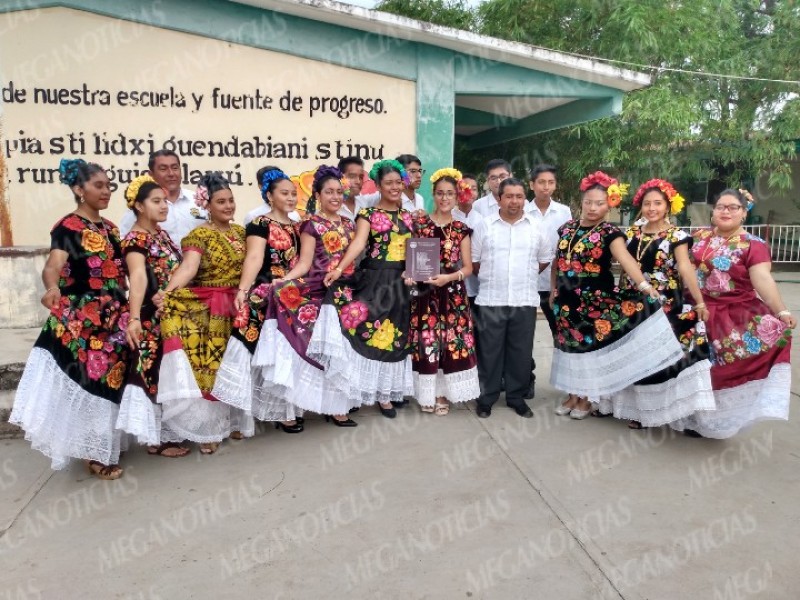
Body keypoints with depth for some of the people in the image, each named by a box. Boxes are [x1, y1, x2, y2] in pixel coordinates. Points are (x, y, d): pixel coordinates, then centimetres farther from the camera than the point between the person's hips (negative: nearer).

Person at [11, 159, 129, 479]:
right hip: (80, 319, -7)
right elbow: (53, 265, -26)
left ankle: (101, 446, 25)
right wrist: (52, 288, -46)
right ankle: (93, 453, 8)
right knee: (84, 380, -4)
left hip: (113, 317, 7)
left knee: (108, 380, 12)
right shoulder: (67, 227, -10)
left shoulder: (110, 227, 13)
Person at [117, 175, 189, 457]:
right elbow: (138, 276, -33)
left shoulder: (161, 234, 11)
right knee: (155, 372, -3)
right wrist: (134, 318, -43)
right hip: (152, 318, -9)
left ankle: (168, 432, 29)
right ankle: (158, 439, 9)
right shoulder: (135, 239, -15)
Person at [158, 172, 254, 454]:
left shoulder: (240, 231, 12)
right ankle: (208, 428, 5)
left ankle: (233, 420, 20)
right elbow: (188, 267, -21)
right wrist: (166, 292, -36)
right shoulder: (199, 235, -5)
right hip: (207, 310, -4)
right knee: (208, 365, -6)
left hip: (238, 307, 5)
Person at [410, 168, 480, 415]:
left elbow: (468, 267, 3)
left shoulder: (461, 230, 5)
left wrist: (448, 277, -14)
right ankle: (428, 394, 14)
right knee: (426, 341, 0)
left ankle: (443, 394, 15)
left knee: (451, 341, 2)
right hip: (425, 292, -1)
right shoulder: (419, 224, 4)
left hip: (453, 293, 1)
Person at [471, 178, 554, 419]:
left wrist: (524, 276, 13)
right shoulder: (484, 225, 1)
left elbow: (545, 259, 16)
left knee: (521, 351, 8)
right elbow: (473, 260, 6)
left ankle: (516, 397, 22)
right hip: (490, 300, -1)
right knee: (489, 350, 5)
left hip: (525, 300, 2)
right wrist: (491, 277, 7)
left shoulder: (536, 228, 6)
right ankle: (486, 397, 18)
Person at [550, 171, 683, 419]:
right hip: (568, 298, 4)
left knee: (590, 344, 3)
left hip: (596, 298, -4)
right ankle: (573, 395, 26)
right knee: (570, 343, 10)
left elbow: (625, 258, -26)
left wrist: (643, 283, -41)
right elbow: (557, 261, 13)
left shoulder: (609, 233, -9)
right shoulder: (567, 228, 5)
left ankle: (587, 398, 21)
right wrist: (553, 291, 12)